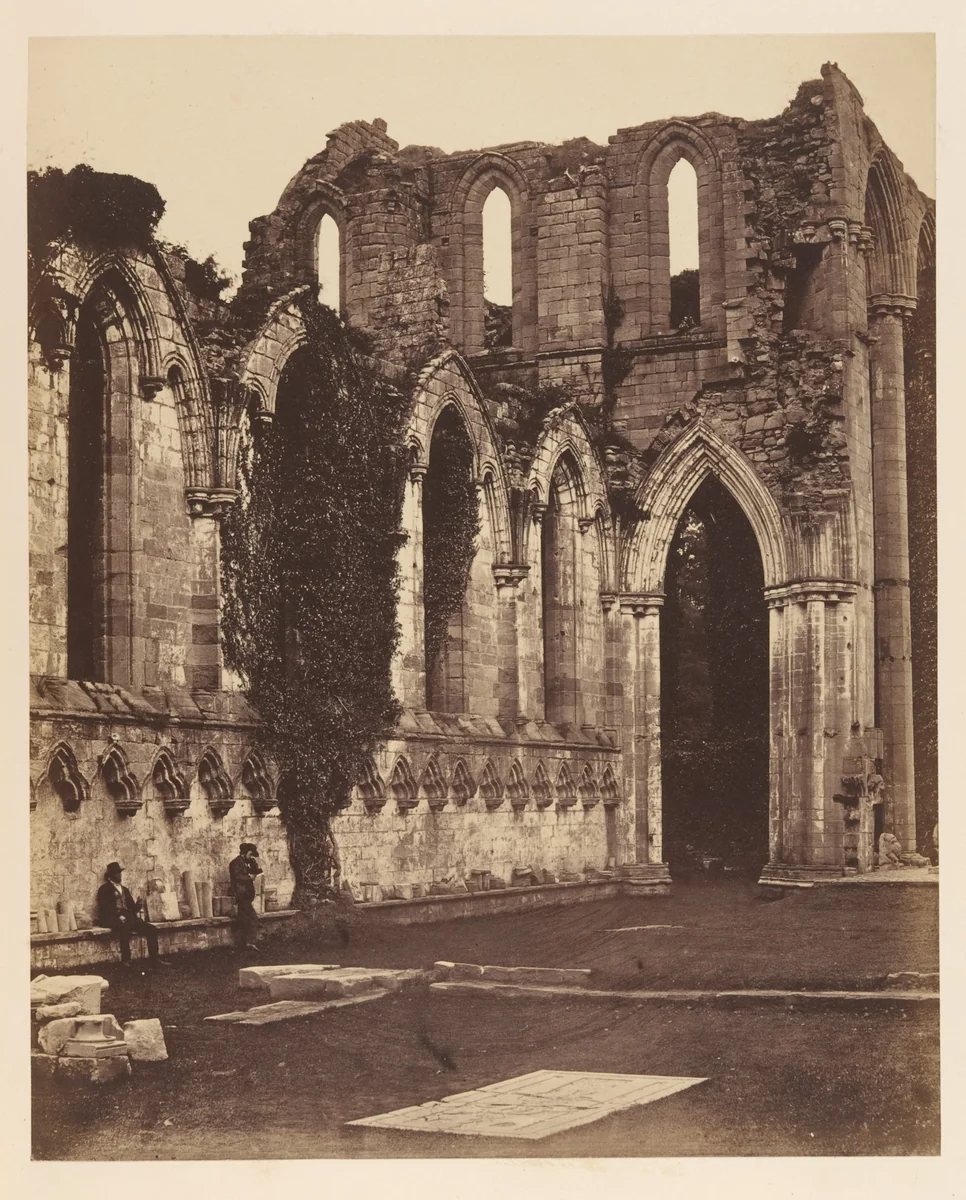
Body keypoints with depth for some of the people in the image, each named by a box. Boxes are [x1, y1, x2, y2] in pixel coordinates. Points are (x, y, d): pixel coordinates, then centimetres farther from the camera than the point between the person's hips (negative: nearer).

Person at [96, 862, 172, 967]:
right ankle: (126, 960, -38)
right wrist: (119, 915, -22)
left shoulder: (124, 889, 27)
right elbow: (105, 908, -8)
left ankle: (154, 958, -11)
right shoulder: (104, 889, 6)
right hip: (111, 918, -7)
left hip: (128, 918, 7)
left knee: (151, 929, -12)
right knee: (124, 926, -41)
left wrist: (138, 906, -2)